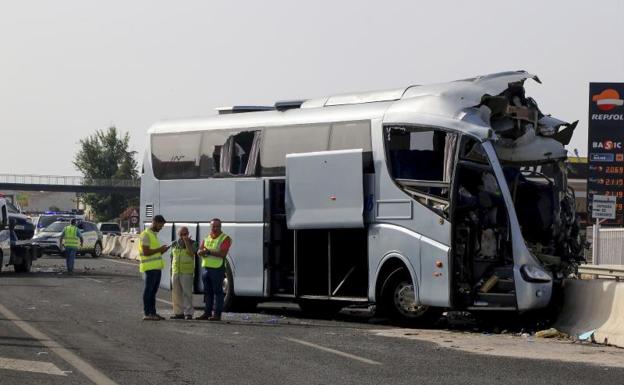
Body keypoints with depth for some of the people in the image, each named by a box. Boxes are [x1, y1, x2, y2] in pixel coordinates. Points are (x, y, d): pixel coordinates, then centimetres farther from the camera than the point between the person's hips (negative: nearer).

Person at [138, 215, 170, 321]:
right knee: (148, 290, -7)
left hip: (157, 267, 9)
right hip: (150, 267, -9)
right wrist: (159, 249, -14)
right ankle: (147, 313, -6)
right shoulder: (146, 235, -11)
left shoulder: (154, 235, 19)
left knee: (153, 291, 11)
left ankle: (153, 312, 14)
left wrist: (163, 250, 7)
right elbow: (146, 252, -19)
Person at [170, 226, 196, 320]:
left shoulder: (192, 243, 2)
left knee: (187, 293, -8)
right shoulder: (174, 244, 13)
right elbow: (172, 257, 17)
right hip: (175, 272, 4)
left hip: (187, 272, -4)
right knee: (176, 293, 4)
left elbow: (191, 252, -16)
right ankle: (179, 313, 10)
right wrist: (171, 272, 14)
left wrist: (186, 241, -17)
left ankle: (188, 313, -7)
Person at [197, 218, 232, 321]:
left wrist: (209, 252, -16)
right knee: (207, 292, 9)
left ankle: (217, 313, -4)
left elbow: (223, 254, -16)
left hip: (217, 269, -6)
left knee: (217, 291, -4)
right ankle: (208, 312, 15)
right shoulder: (206, 238, 17)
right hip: (206, 268, 6)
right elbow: (199, 252, 11)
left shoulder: (225, 238, -4)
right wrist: (203, 252, -13)